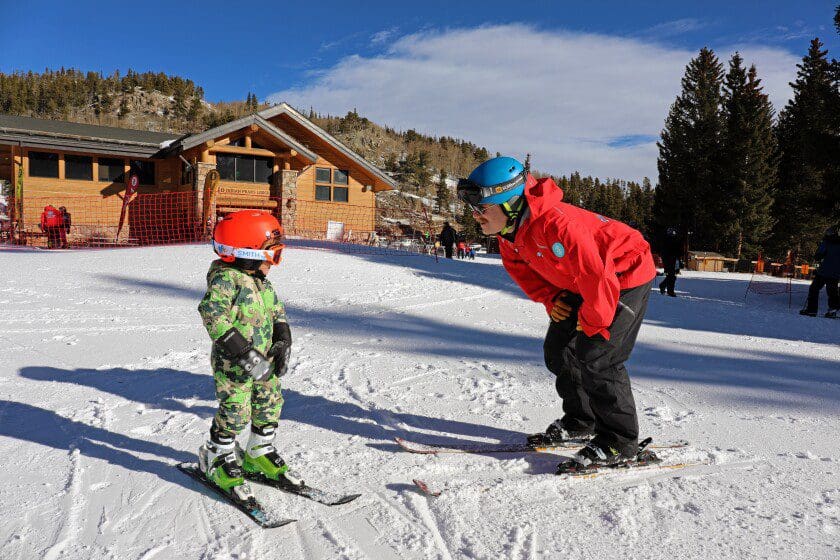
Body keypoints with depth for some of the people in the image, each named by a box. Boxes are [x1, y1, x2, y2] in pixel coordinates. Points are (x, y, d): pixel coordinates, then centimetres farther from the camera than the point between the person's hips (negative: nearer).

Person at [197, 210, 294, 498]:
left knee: (269, 408, 16)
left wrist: (282, 343, 0)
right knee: (234, 414, 1)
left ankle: (258, 455, 37)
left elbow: (277, 313, 17)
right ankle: (217, 459, 26)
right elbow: (213, 316, -29)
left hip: (264, 362, 8)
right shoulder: (225, 278, -19)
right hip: (233, 366, -8)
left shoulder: (263, 282, 8)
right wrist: (245, 353, -32)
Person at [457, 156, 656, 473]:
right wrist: (549, 298, -2)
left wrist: (593, 322, -19)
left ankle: (619, 443, 0)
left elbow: (597, 275, -34)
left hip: (625, 277, -9)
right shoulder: (509, 231, -7)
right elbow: (520, 266, 12)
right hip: (581, 283, 9)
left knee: (596, 357, -16)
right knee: (558, 350, 9)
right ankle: (579, 422, 27)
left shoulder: (554, 224, -37)